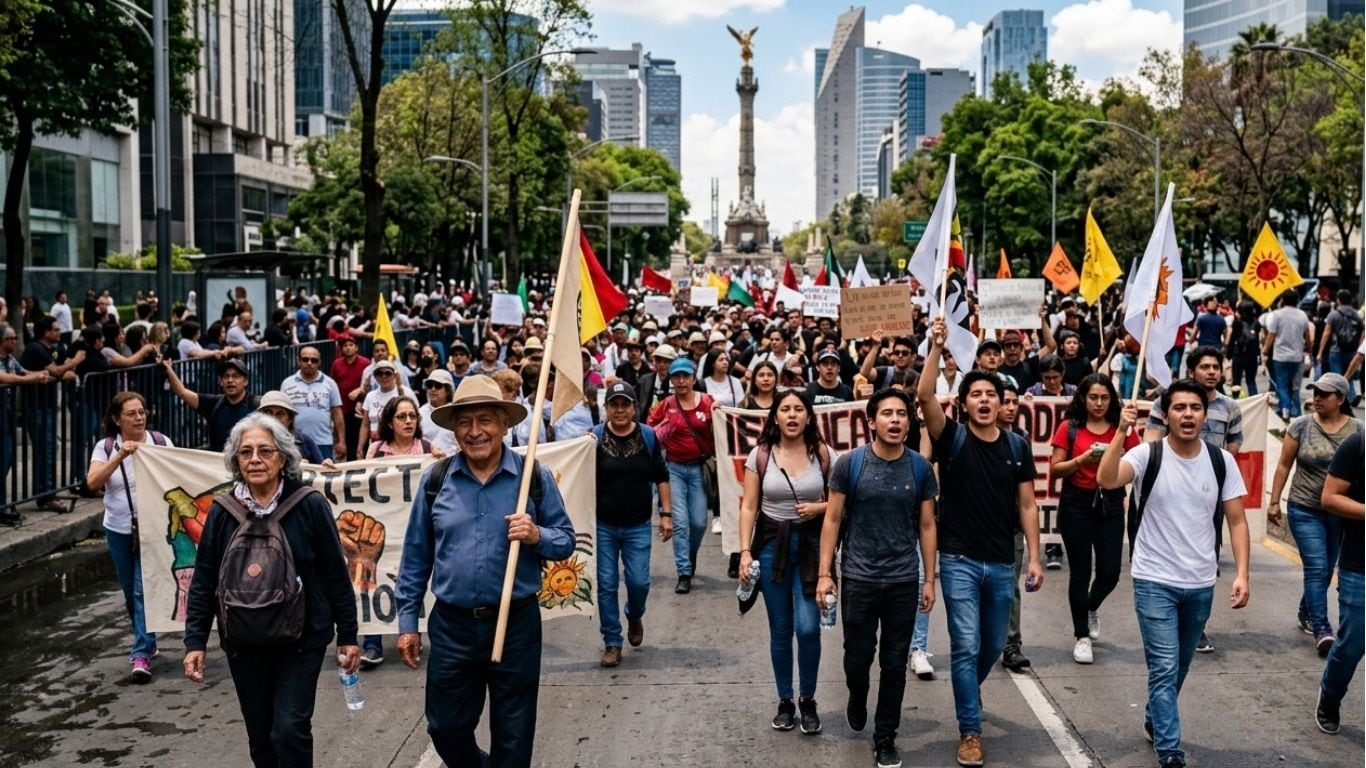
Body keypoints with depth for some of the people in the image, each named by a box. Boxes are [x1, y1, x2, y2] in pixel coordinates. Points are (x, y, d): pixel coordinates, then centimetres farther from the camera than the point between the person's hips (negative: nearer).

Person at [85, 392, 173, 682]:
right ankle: (147, 642, 33)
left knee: (145, 590, -8)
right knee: (131, 593, 14)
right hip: (119, 530, 3)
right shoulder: (106, 447, -2)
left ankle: (141, 654, -5)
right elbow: (92, 482, -16)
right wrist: (120, 456, -26)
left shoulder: (161, 442, -5)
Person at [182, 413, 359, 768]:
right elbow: (203, 580, 5)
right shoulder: (222, 510, -1)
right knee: (260, 737, 12)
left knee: (290, 730, -9)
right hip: (244, 643, 3)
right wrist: (195, 641, 0)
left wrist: (347, 636, -1)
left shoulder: (309, 505, -9)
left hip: (301, 640, -3)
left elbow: (336, 574, -4)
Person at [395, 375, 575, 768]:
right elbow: (415, 555, 6)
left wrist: (536, 536, -22)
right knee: (446, 728, 15)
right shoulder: (435, 479, 0)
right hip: (451, 625, 2)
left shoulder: (535, 477, -5)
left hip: (516, 624, -2)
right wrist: (407, 621, 5)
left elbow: (566, 541, 0)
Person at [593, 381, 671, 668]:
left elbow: (661, 478, 6)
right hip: (603, 525, 0)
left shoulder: (648, 437, -1)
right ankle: (612, 643, 15)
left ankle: (634, 617, 33)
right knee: (606, 585, 2)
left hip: (637, 526, 1)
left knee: (639, 581, -1)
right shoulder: (595, 437, -5)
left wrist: (666, 514, 2)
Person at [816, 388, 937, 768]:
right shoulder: (849, 464, -7)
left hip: (904, 581, 1)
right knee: (857, 658, 8)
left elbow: (927, 526, 5)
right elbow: (832, 520, -2)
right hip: (858, 579, -1)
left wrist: (929, 580, 4)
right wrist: (825, 573, -6)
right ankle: (857, 700, 42)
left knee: (894, 663, 8)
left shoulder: (920, 468, -1)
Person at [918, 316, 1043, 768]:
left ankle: (967, 695, 46)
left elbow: (1026, 505, 5)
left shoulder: (1016, 446, 3)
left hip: (1001, 563, 4)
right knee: (966, 647, -5)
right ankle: (970, 730, 6)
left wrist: (1034, 557, 0)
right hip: (959, 560, -3)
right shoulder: (952, 439, -6)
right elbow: (925, 396, -23)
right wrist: (936, 347, -31)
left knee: (993, 646, 17)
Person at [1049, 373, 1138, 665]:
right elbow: (1055, 469, -1)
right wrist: (1081, 460, -17)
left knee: (1109, 572, -1)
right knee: (1080, 571, 1)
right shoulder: (1069, 428, 0)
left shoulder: (1123, 429, 3)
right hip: (1076, 503, -1)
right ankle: (1082, 637, 12)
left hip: (1110, 503, 2)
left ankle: (1092, 607, 34)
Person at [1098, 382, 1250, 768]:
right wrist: (1122, 431, -38)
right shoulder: (1147, 455, -12)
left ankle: (1155, 719, 43)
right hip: (1154, 581, -4)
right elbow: (1107, 480, -30)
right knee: (1164, 668, -8)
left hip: (1201, 584, 4)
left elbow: (1237, 521, 0)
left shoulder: (1222, 461, -2)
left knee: (1180, 666, 20)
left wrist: (1242, 573, -9)